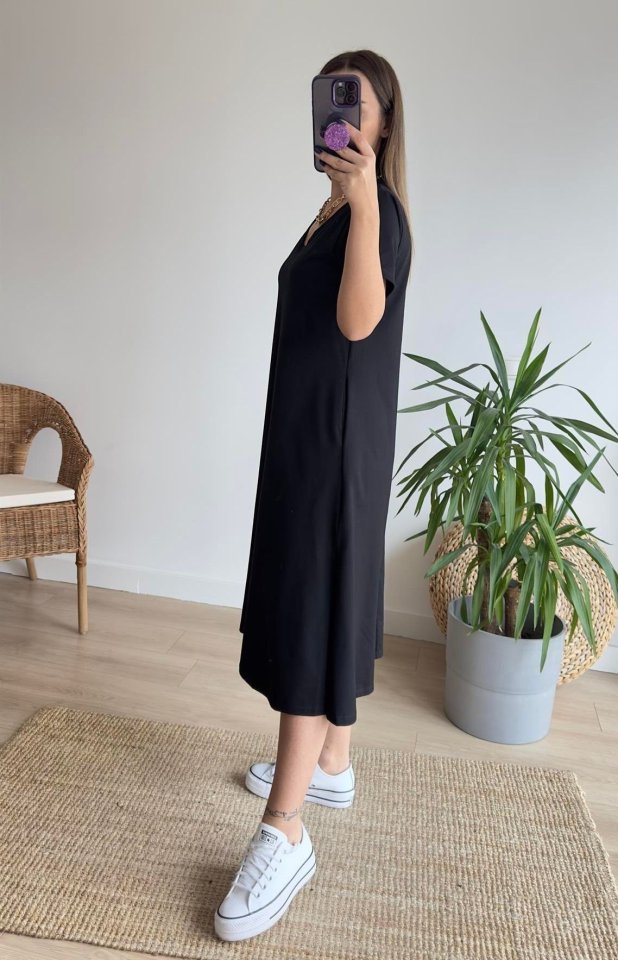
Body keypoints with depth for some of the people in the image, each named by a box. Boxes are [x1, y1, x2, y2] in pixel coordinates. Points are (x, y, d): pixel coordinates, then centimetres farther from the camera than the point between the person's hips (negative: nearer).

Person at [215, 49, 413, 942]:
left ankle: (285, 831, -2)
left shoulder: (380, 210, -11)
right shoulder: (333, 210, 18)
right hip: (308, 434, 10)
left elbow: (359, 320, -28)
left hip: (340, 440, -10)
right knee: (329, 599, 14)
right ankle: (331, 767, 29)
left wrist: (365, 201, -35)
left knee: (313, 611, -10)